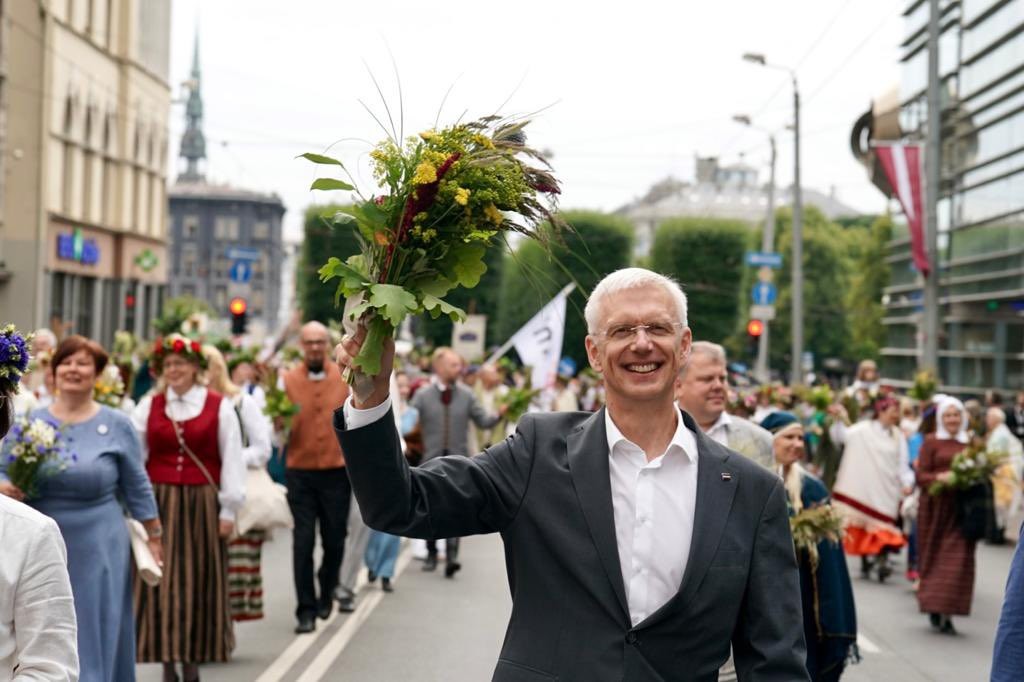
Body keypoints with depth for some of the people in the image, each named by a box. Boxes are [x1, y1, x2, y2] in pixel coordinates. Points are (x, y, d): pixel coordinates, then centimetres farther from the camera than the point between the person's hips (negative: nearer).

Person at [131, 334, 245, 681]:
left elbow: (232, 460, 1)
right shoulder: (148, 406, 8)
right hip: (159, 503, 1)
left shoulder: (219, 406, 1)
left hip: (202, 505, -1)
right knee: (162, 581, 1)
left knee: (199, 581, 4)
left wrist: (228, 510, -2)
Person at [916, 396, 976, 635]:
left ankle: (945, 614, -1)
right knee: (934, 557, 2)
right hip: (936, 507, -2)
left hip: (961, 509, 3)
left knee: (958, 560, -5)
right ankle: (934, 609, 16)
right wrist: (940, 477, -22)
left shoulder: (970, 443, 11)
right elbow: (921, 476, -3)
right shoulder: (931, 442, 2)